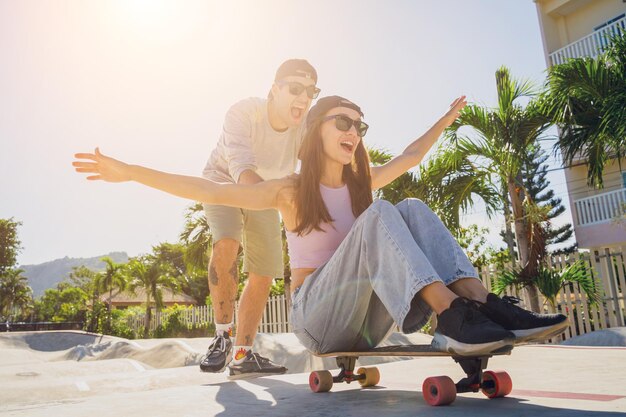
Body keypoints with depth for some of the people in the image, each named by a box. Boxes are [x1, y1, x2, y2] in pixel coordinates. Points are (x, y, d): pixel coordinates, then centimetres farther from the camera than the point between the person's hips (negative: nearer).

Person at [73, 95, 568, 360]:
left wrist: (445, 120, 37)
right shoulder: (291, 191, 2)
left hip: (367, 317, 5)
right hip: (317, 315, -5)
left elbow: (409, 156, 30)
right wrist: (130, 171, -10)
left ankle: (482, 304, -32)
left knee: (412, 209, -15)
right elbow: (210, 190, -4)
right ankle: (450, 313, -42)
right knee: (378, 215, -26)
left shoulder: (360, 184, 15)